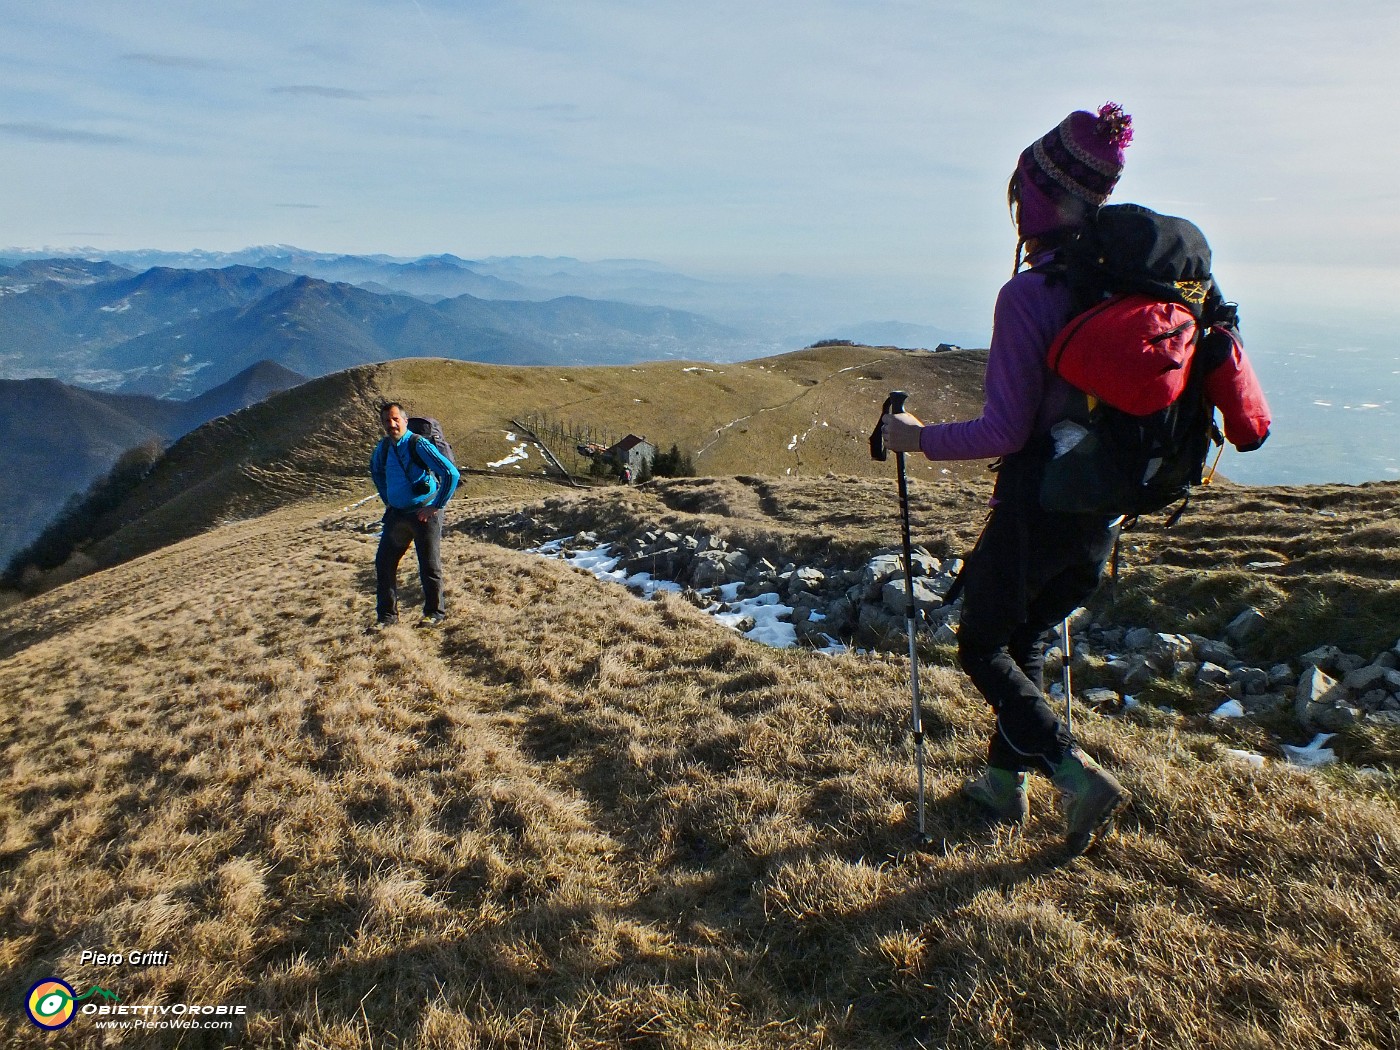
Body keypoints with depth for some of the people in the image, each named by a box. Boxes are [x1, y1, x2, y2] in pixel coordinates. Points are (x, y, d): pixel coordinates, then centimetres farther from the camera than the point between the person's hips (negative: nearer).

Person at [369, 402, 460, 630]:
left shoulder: (418, 445, -16)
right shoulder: (383, 447, 4)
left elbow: (451, 474, -22)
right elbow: (376, 471, 29)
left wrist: (436, 506, -17)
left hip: (424, 514, -6)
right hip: (396, 514, 7)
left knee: (429, 566, 2)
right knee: (383, 563, 6)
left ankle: (435, 612, 18)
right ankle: (386, 615, 18)